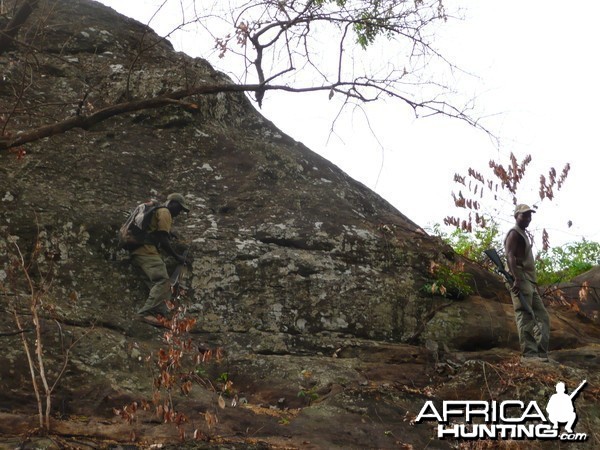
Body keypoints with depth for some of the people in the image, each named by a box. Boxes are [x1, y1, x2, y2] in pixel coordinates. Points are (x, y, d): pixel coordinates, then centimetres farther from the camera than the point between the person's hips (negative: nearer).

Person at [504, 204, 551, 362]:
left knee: (542, 316, 7)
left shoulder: (524, 234, 26)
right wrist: (517, 279, -29)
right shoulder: (514, 233, -4)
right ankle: (528, 353, -15)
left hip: (529, 281, 10)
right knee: (525, 317, -13)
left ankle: (541, 352, 6)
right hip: (521, 280, -10)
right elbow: (510, 257, -18)